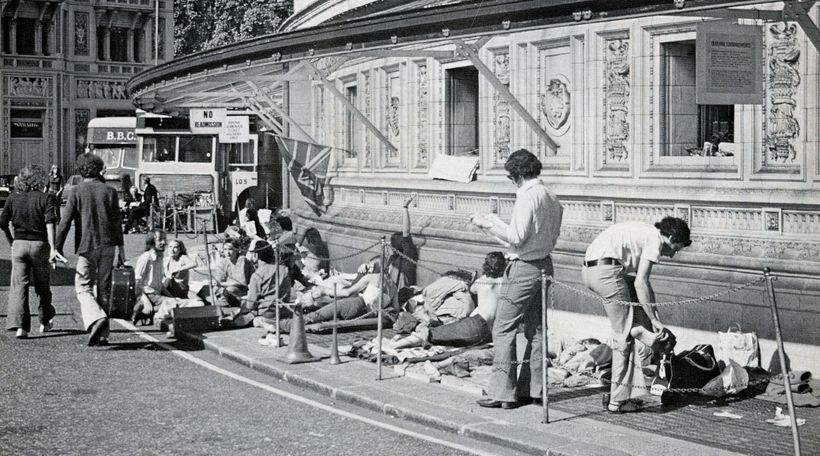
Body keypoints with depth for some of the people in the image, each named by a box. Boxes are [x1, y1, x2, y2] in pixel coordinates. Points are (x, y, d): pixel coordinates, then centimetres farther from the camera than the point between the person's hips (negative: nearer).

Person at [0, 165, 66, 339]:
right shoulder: (47, 198, -6)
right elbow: (50, 223, -18)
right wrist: (52, 248, -24)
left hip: (19, 244, 1)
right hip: (40, 245, -1)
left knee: (18, 285, 0)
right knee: (42, 285, 15)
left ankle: (20, 325, -15)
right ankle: (45, 322, 31)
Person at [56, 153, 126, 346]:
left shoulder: (77, 192, -4)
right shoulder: (110, 192, 3)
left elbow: (65, 222, -6)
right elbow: (117, 222, 5)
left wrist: (58, 247, -1)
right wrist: (120, 247, 12)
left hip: (86, 247, -3)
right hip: (107, 247, 3)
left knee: (83, 288, 2)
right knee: (104, 290, 10)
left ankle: (96, 319, -24)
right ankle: (103, 334, 13)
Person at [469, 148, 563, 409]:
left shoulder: (527, 197, -15)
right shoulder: (551, 198, 12)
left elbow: (516, 238, -19)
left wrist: (488, 223, -9)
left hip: (524, 268, -9)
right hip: (545, 264, 9)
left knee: (503, 329, -4)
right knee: (535, 329, 14)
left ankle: (503, 393, -5)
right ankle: (533, 389, 18)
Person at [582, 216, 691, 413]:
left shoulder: (644, 233, 26)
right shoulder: (656, 239, -1)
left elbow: (643, 282, 29)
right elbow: (640, 283, -8)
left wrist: (655, 314, 27)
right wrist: (654, 320, -2)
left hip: (589, 270, 9)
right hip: (606, 270, -9)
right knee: (623, 336, 0)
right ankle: (618, 400, 5)